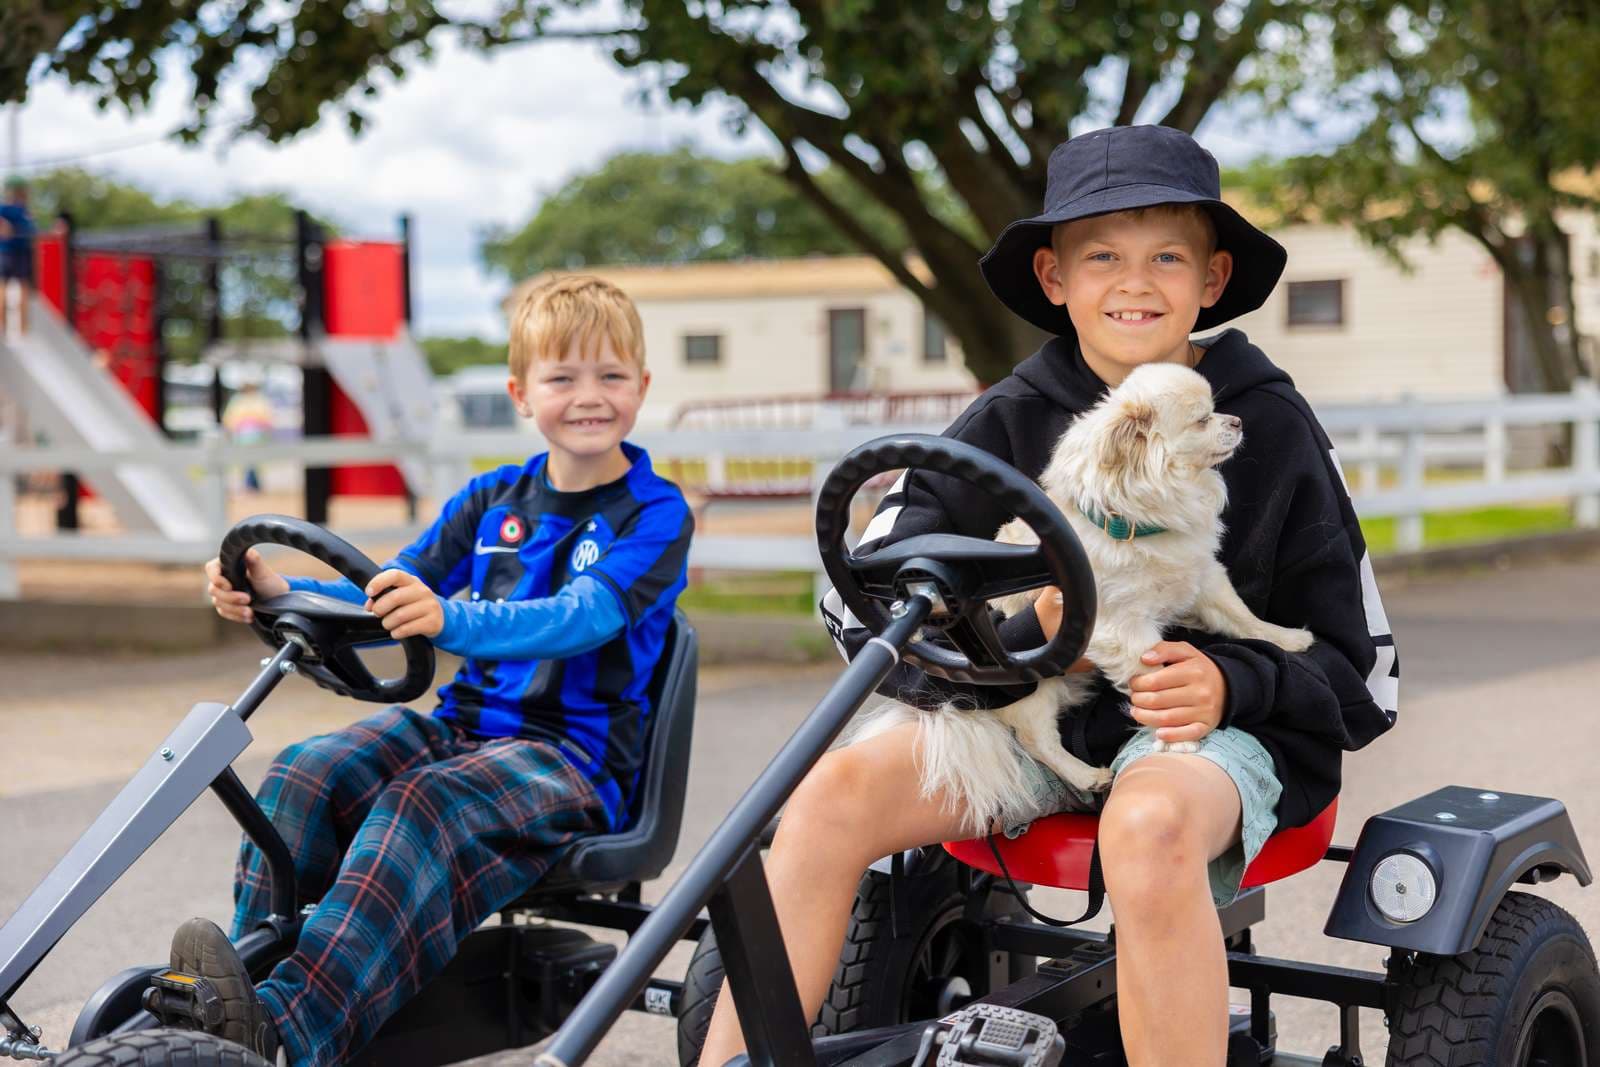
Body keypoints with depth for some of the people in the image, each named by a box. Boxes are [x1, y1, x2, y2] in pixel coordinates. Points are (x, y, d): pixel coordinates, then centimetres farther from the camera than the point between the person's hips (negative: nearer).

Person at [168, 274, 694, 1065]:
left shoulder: (655, 512, -4)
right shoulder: (491, 500, 15)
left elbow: (582, 617, -23)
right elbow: (387, 601, 10)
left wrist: (452, 621, -41)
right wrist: (279, 594, -10)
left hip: (578, 754, -6)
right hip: (465, 723, 6)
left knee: (423, 804, -34)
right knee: (307, 773, -21)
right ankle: (251, 966, -23)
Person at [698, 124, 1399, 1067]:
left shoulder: (1270, 427, -1)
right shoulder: (1013, 422, 2)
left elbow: (1362, 675, 2)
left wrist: (1233, 681, -18)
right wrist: (1022, 637, -22)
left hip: (1213, 731, -2)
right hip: (1032, 710, 3)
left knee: (1150, 824, -38)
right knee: (836, 792, -23)